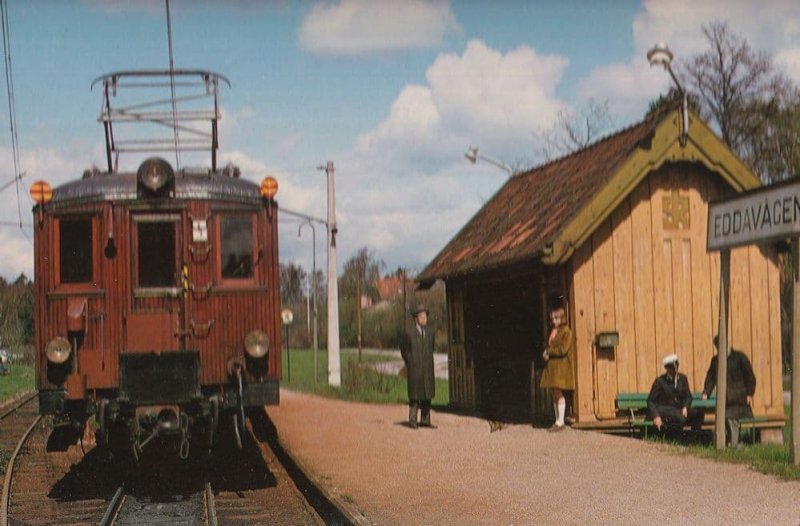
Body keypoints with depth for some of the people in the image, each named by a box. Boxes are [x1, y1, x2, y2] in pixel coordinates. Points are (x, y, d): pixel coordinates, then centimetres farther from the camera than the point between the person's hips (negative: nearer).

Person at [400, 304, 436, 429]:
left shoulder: (430, 332, 6)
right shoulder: (409, 333, -6)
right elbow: (403, 350, 5)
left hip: (427, 369, 4)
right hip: (414, 369, -4)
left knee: (427, 394, 4)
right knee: (415, 394, -3)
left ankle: (425, 420, 10)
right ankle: (412, 420, 4)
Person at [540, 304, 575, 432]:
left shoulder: (567, 332, -7)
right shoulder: (552, 332, 17)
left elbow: (563, 349, -16)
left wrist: (548, 352, -8)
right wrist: (546, 354, -1)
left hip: (561, 366, -8)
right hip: (551, 365, 8)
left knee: (558, 393, -9)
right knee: (554, 394, 7)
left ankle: (560, 422, -7)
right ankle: (557, 420, 12)